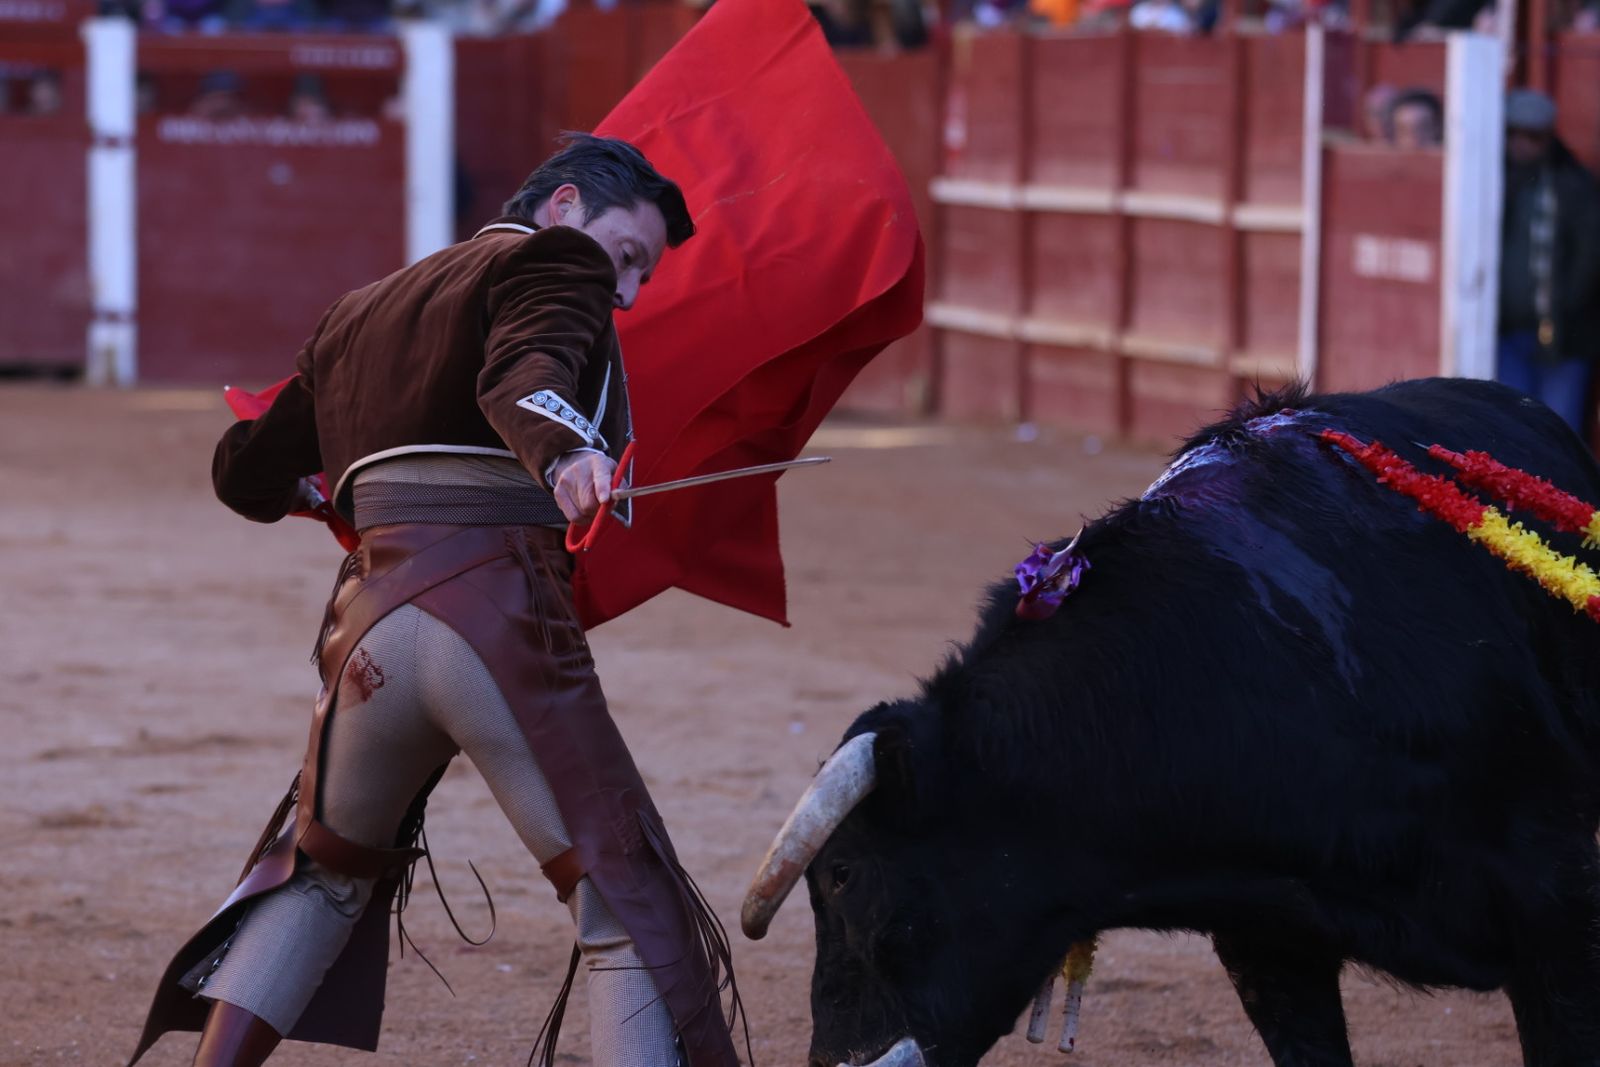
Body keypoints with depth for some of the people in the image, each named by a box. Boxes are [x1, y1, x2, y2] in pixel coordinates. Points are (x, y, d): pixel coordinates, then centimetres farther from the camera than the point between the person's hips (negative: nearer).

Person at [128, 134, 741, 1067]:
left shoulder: (364, 312, 27)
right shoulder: (556, 262, 6)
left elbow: (248, 475, 34)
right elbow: (524, 372, -18)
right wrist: (566, 453, -38)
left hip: (375, 623, 7)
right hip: (504, 620, -7)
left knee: (325, 873, 30)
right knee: (625, 903, -4)